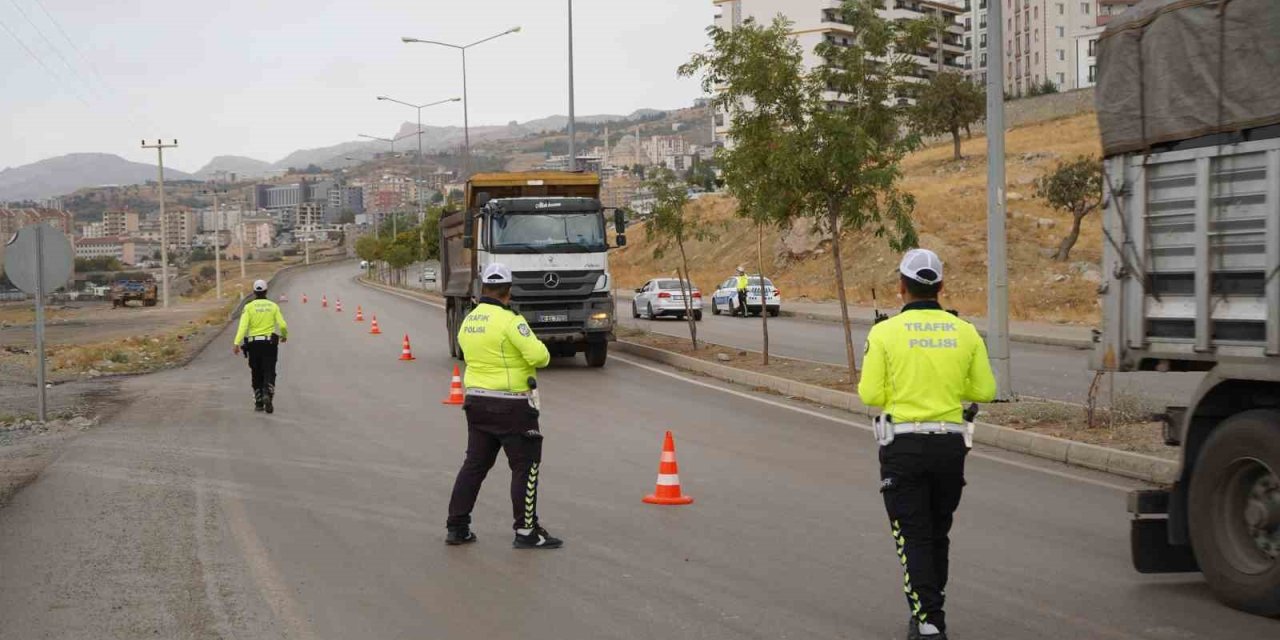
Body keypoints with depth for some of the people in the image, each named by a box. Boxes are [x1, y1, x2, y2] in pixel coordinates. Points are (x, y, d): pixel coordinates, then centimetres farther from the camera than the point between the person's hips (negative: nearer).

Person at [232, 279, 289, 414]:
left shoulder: (248, 307, -1)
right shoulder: (273, 306, 2)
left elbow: (243, 326, -13)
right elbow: (282, 325, -3)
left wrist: (236, 343, -18)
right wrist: (285, 336, 18)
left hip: (253, 344, 1)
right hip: (269, 343, -1)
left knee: (257, 374, 13)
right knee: (269, 373, -2)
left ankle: (258, 403, 17)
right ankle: (268, 395, -28)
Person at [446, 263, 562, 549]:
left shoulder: (468, 322, 7)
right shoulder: (509, 320, -17)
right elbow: (538, 356, -22)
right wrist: (540, 349, 0)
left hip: (476, 401, 8)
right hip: (511, 405, -7)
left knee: (475, 464, 15)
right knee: (525, 466, 1)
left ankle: (457, 527, 17)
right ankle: (526, 531, 3)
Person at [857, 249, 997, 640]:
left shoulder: (885, 333, -8)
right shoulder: (965, 332, 1)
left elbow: (870, 394, -8)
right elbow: (985, 390, 4)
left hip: (903, 446, -3)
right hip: (951, 445, 3)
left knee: (913, 538, 0)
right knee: (937, 534, 20)